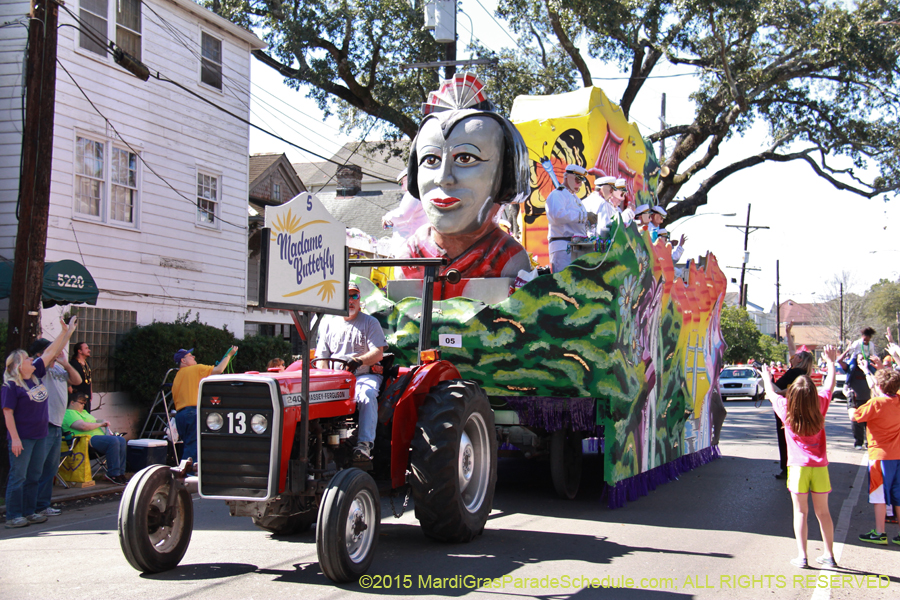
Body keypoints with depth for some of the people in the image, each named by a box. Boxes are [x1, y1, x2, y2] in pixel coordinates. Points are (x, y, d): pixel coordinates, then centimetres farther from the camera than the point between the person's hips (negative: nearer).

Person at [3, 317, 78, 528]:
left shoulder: (35, 374, 7)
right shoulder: (11, 386, -13)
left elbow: (51, 352, 11)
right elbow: (8, 413, -15)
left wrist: (67, 332, 11)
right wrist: (15, 438, -20)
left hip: (40, 435, 8)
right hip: (22, 438, -8)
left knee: (34, 476, 12)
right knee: (18, 477, -3)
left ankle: (30, 512, 21)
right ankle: (13, 516, 2)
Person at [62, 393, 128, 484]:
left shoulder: (84, 412, 30)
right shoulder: (69, 413, -4)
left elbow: (95, 420, 37)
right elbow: (83, 426, -19)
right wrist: (100, 424, -8)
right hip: (88, 439, -10)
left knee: (122, 441, -9)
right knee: (113, 441, -30)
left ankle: (120, 473, -10)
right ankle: (113, 474, -25)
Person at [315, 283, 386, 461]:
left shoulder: (370, 322, 8)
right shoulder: (328, 323, 17)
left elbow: (378, 353, -4)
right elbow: (321, 357, 15)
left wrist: (358, 361, -24)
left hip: (364, 375, -3)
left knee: (367, 394, -37)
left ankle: (365, 443, -41)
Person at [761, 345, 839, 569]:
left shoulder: (786, 409, -7)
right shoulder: (820, 405, -3)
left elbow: (771, 393, 13)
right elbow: (829, 386, 15)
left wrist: (767, 377, 32)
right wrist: (831, 362, 29)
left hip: (798, 466, -2)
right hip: (820, 466, 2)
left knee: (800, 512, 1)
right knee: (823, 511, 11)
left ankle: (802, 556, -3)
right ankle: (829, 554, 16)